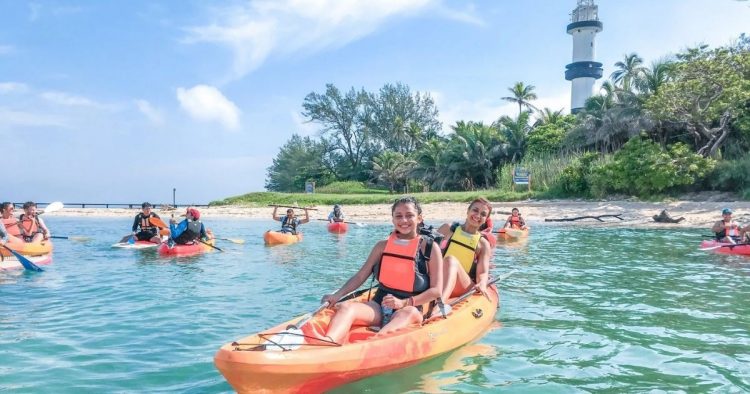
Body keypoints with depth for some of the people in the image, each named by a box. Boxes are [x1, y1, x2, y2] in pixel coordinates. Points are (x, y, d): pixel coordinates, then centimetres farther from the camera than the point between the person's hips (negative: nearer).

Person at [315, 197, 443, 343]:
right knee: (347, 308, -26)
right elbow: (360, 276, 9)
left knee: (409, 313, -38)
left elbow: (436, 290, -3)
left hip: (410, 309, -3)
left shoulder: (430, 248, 2)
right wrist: (337, 295, -7)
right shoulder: (383, 246, 12)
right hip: (379, 306, 3)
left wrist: (404, 303, -15)